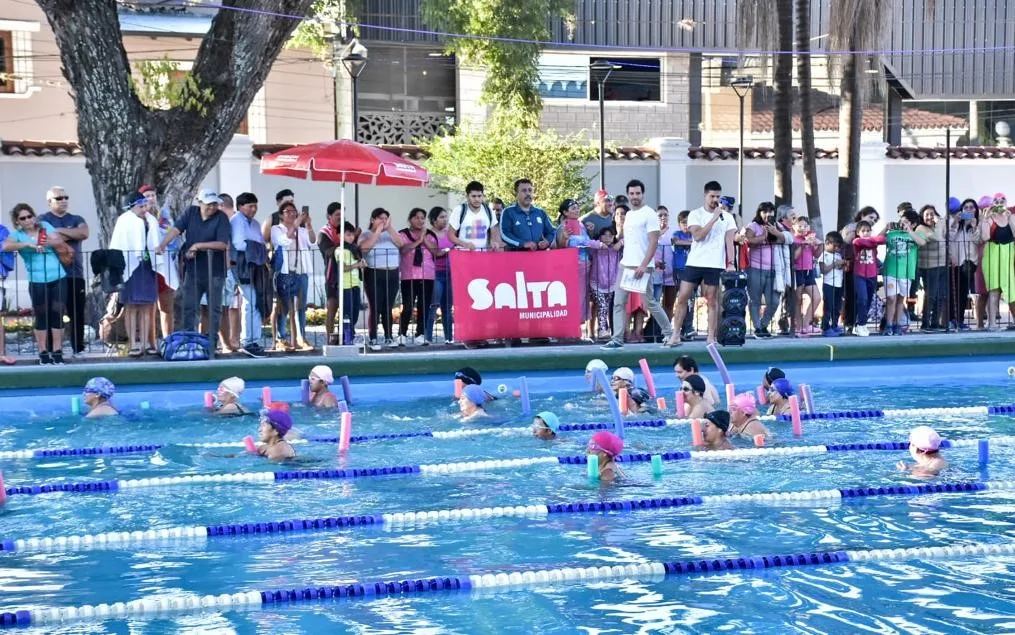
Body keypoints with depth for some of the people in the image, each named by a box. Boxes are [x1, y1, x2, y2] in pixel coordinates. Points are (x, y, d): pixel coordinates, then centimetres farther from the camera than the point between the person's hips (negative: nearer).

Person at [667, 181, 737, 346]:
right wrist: (714, 219, -14)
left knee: (712, 300, 1)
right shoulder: (695, 214, 3)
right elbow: (698, 235, -11)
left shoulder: (727, 217, 7)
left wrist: (730, 263, -7)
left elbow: (729, 241, 3)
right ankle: (676, 335, 4)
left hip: (715, 265, 0)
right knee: (682, 297, -2)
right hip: (694, 263, 0)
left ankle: (711, 337, 7)